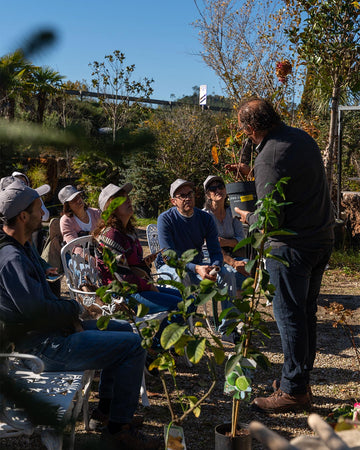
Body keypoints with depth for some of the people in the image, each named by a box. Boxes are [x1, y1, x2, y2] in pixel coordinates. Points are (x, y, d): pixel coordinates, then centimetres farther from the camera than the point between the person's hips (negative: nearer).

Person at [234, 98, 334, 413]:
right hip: (322, 239, 9)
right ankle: (302, 380, 27)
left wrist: (248, 218, 1)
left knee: (289, 316, 0)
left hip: (292, 246, -9)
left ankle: (294, 391, 8)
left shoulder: (269, 159, -20)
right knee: (307, 313, 16)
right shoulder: (303, 137, 8)